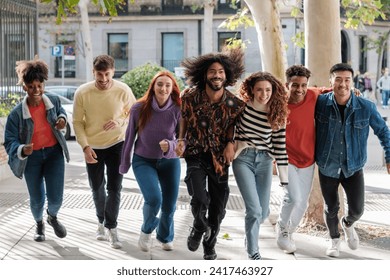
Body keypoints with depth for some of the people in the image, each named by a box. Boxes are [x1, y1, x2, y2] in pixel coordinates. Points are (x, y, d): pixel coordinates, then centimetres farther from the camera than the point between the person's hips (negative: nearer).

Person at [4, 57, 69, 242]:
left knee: (55, 197, -5)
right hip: (32, 157, -1)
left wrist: (62, 119, -8)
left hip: (54, 152, 1)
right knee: (36, 199, 10)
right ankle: (39, 224, 45)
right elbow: (10, 142, -14)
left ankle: (52, 217, 34)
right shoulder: (17, 113, -19)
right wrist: (22, 150, -35)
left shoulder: (53, 101, -11)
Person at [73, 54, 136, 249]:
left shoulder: (123, 90, -15)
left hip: (116, 145, -1)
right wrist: (85, 146, -16)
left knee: (114, 188, -4)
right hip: (93, 147, 1)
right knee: (97, 188, 15)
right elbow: (77, 122, -7)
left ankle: (111, 228, 8)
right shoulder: (82, 93, -15)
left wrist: (120, 121, -20)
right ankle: (101, 221, 37)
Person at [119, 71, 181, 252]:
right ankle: (146, 230, 12)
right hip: (143, 161, -1)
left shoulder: (178, 110, -14)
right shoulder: (139, 109, -14)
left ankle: (166, 237, 40)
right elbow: (129, 137, -2)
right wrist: (124, 165, 7)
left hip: (169, 162, 2)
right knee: (154, 198, -21)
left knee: (169, 205, 9)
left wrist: (170, 146, -32)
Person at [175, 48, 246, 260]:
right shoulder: (190, 97, -11)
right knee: (200, 199, -20)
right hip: (196, 155, -1)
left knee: (218, 206, 9)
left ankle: (210, 246, 34)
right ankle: (199, 227, 15)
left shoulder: (234, 103, -11)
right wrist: (181, 140, -5)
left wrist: (230, 143, -10)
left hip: (219, 158, 1)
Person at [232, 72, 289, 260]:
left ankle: (250, 232, 40)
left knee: (263, 212, 5)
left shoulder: (277, 115, -2)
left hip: (264, 161, 3)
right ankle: (253, 251, 3)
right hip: (243, 159, -3)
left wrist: (284, 177, 0)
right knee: (254, 209, -14)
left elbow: (280, 145, 0)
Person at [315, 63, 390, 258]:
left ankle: (348, 224, 39)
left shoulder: (366, 107, -15)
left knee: (357, 210, 1)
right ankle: (334, 240, 42)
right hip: (327, 167, 0)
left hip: (353, 168, 0)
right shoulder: (320, 103, -14)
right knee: (331, 208, 13)